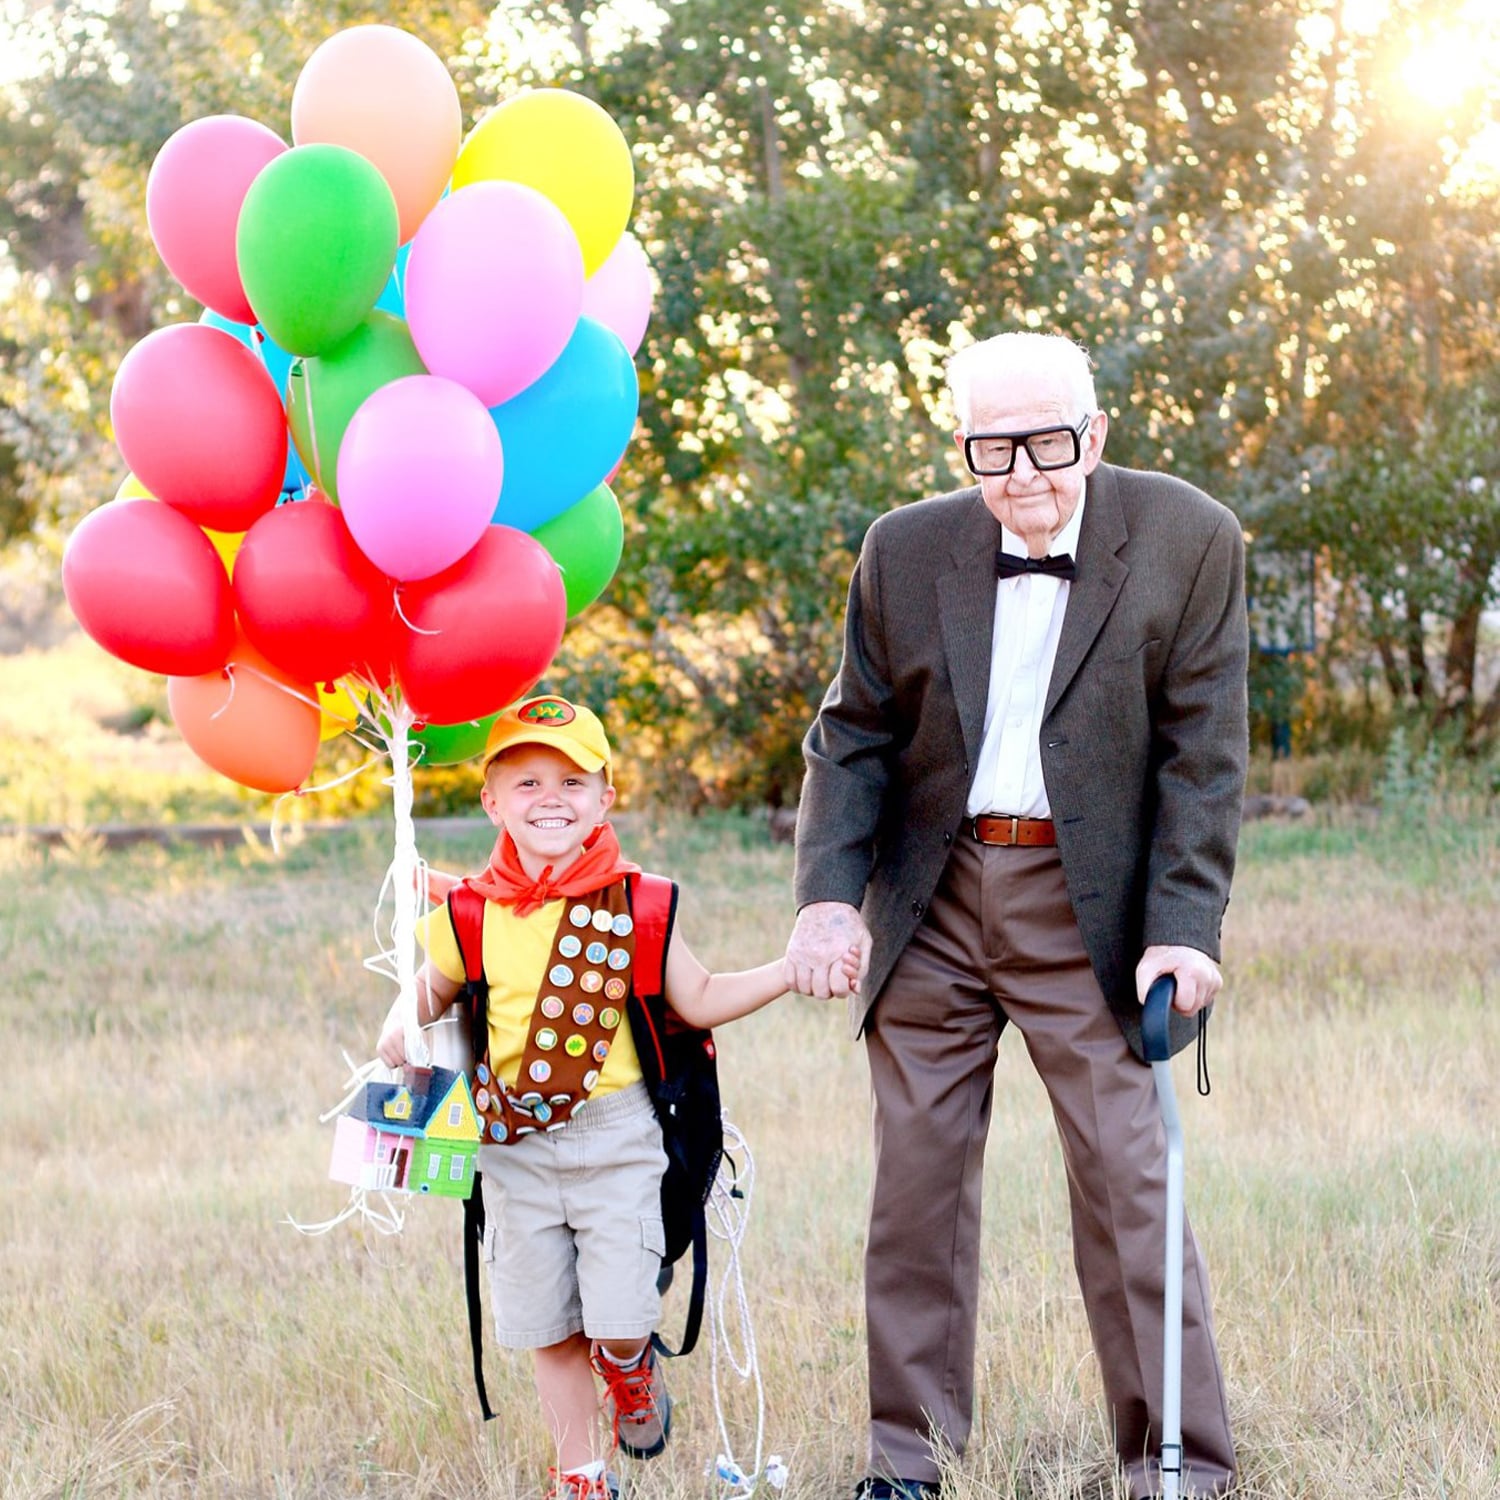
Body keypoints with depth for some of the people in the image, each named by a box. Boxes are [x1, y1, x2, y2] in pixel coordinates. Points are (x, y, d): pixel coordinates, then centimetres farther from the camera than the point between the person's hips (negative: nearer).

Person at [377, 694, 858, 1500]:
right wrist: (402, 1027, -8)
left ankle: (631, 1370, 30)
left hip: (615, 1139, -1)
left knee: (619, 1323, -6)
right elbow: (431, 991, 14)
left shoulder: (635, 906, -3)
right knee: (550, 1328, 8)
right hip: (516, 1151, 1)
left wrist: (792, 970, -5)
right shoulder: (471, 916, -1)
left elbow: (699, 1000, 4)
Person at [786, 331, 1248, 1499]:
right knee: (917, 1177, 7)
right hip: (931, 908, 3)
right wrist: (829, 890, -7)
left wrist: (1183, 930, -15)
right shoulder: (906, 551, 1)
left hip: (1089, 910, -3)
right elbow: (854, 736, 6)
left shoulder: (1188, 543, -7)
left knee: (1129, 1178, -5)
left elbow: (1204, 754, -8)